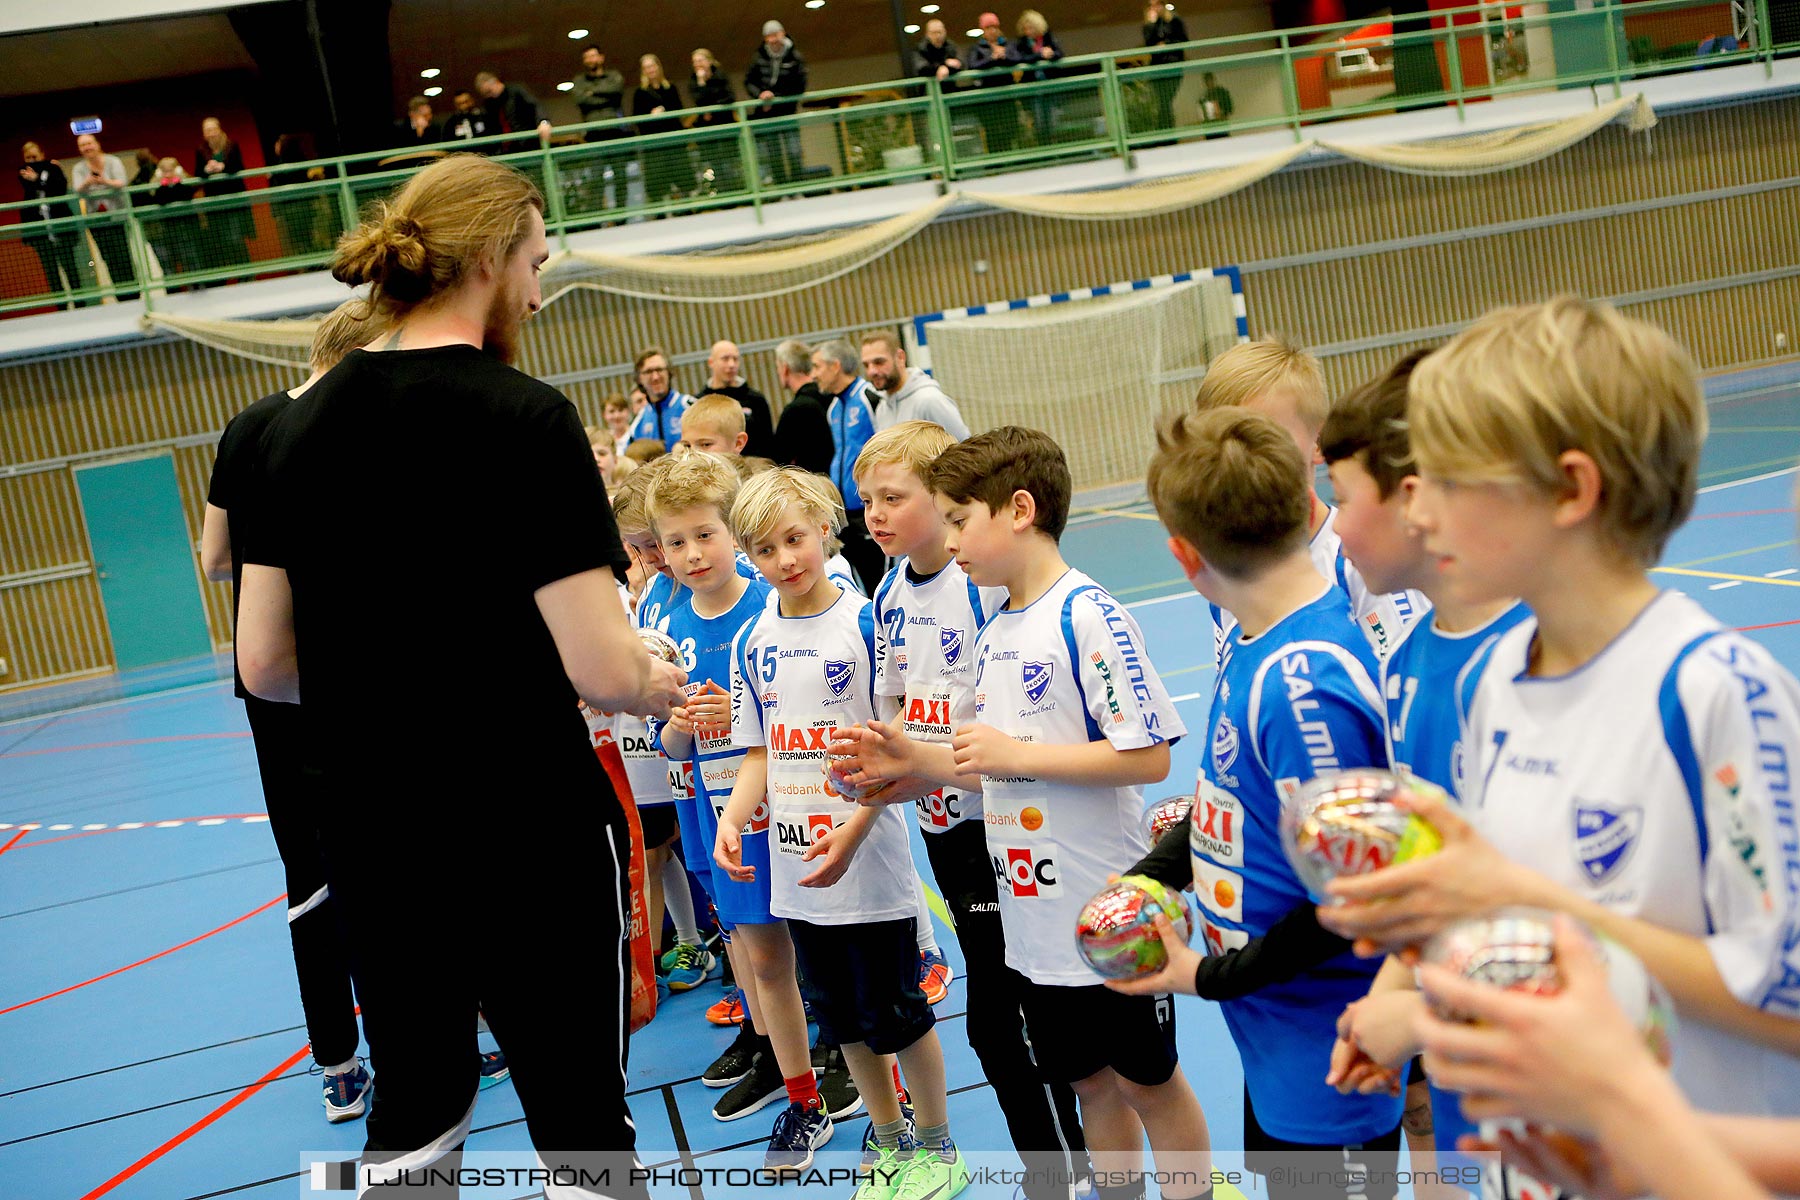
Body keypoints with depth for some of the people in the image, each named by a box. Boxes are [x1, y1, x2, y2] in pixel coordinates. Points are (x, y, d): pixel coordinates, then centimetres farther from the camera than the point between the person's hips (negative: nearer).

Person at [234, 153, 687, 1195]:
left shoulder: (300, 426, 2)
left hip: (370, 839, 6)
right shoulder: (525, 417, -15)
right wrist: (660, 684, 2)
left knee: (415, 1112, 22)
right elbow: (602, 670, -19)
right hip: (533, 837, -6)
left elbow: (265, 663, 5)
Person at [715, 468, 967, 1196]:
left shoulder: (866, 624, -10)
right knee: (842, 1017, 16)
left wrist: (852, 831, -21)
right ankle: (887, 1140, 34)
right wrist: (731, 819, -7)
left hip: (868, 862, -5)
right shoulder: (751, 643, 5)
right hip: (794, 869, 5)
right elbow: (760, 754, 10)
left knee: (897, 1013, 4)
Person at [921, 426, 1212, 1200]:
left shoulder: (1087, 616, -17)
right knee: (1088, 1080, 19)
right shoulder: (993, 635, 8)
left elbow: (1148, 757, -22)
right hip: (1034, 917, 7)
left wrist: (1017, 754, -21)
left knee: (1148, 1078, 9)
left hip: (1112, 912, -7)